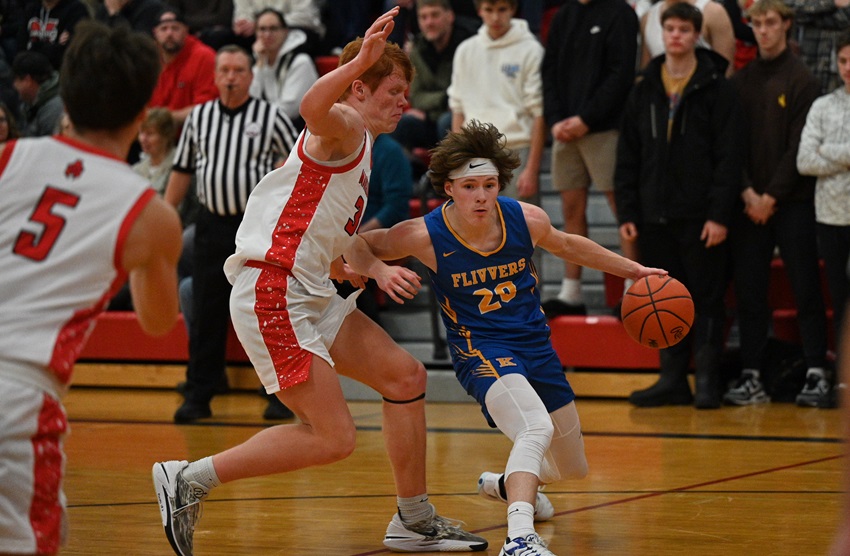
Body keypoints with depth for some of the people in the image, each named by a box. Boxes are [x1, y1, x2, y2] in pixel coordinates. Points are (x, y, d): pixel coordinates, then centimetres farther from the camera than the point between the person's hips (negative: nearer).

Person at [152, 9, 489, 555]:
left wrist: (376, 271, 16)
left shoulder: (361, 156, 26)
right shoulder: (344, 127, -5)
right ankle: (189, 479, -5)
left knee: (405, 375, 11)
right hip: (272, 291, -11)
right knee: (333, 438, -13)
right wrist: (361, 60, -43)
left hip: (312, 296, 11)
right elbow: (313, 108, -33)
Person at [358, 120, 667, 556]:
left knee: (572, 468, 17)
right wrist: (379, 271, -25)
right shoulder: (425, 235, -18)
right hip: (480, 349, -5)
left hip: (534, 342, 5)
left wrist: (634, 270, 18)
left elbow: (567, 246, 13)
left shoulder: (526, 219, -10)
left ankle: (508, 483, 49)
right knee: (536, 428, -36)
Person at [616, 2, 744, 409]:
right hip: (655, 218, 5)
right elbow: (627, 157, 11)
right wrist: (627, 213, 4)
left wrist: (719, 215, -14)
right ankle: (673, 380, 15)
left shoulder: (716, 89, -4)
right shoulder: (644, 91, 10)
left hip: (701, 218, -4)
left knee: (707, 299, 1)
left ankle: (707, 381, 5)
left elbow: (730, 157, -8)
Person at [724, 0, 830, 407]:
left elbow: (800, 148, -7)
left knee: (806, 291, -2)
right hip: (749, 204, 4)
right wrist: (747, 193, -6)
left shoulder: (802, 80, -2)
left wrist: (772, 196, -11)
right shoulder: (740, 82, 10)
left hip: (793, 202, -4)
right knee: (748, 293, 3)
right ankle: (751, 376, 7)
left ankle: (816, 373, 1)